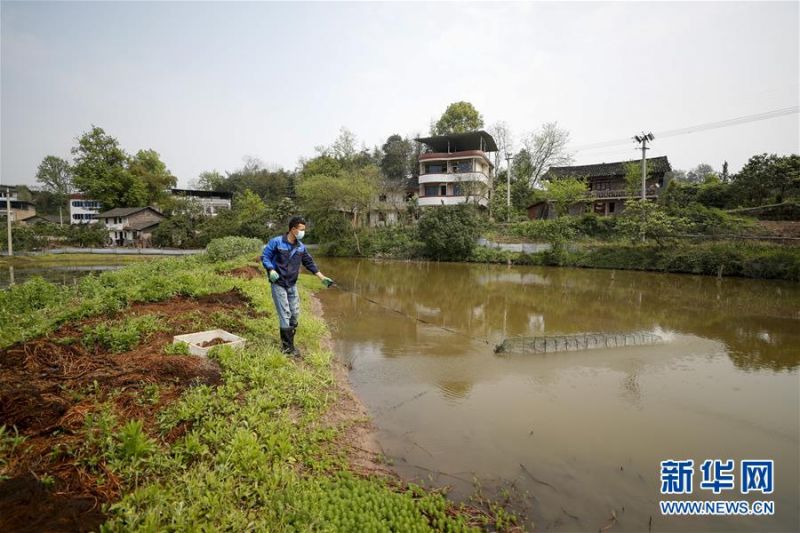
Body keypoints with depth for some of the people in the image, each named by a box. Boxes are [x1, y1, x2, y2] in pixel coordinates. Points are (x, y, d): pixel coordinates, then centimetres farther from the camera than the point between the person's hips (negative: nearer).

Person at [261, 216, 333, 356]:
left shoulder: (301, 247, 5)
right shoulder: (276, 242, -10)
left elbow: (310, 264, 10)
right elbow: (264, 257, -7)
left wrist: (323, 278, 6)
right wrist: (271, 270, -23)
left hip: (292, 285, 6)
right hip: (278, 284, -6)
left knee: (295, 314, 9)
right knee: (285, 315, -7)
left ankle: (287, 342, 26)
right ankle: (288, 347, 2)